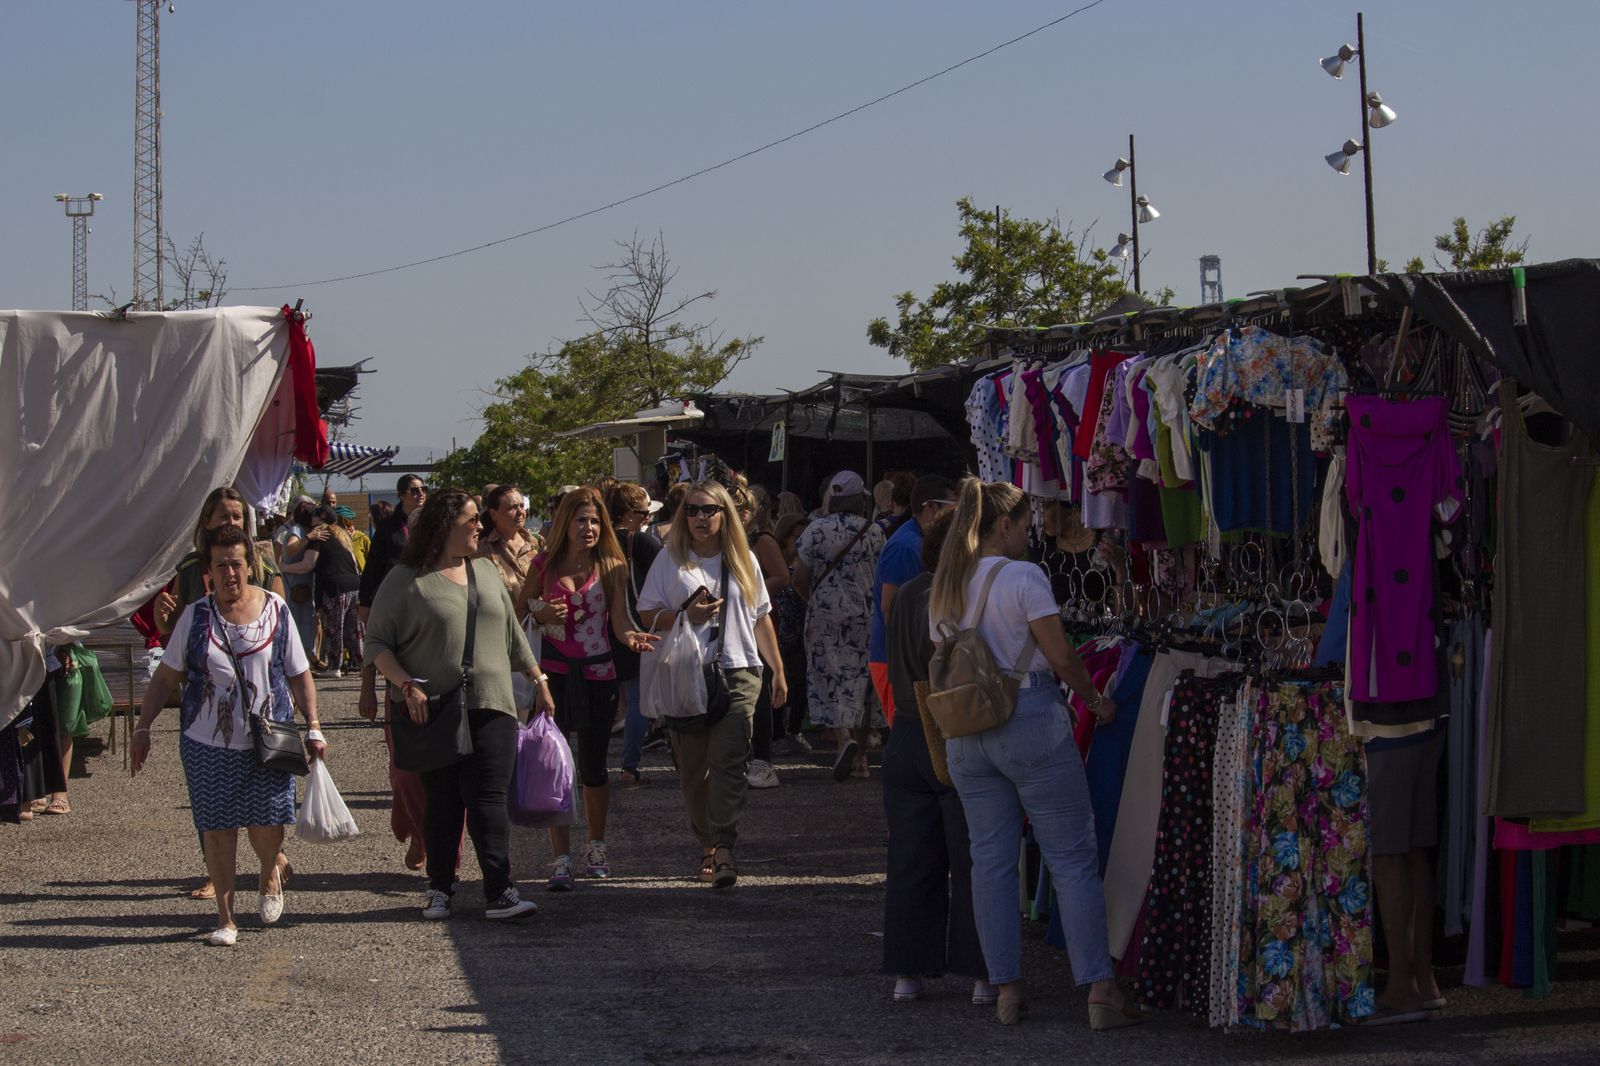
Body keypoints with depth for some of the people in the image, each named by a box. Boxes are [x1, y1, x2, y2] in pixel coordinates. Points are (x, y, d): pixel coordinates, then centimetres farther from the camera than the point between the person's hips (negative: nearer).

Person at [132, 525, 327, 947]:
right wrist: (143, 727, 2)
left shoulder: (275, 611, 2)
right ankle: (225, 919, 14)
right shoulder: (196, 616, 1)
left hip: (268, 742, 0)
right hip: (208, 743, 0)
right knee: (218, 830, 2)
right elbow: (165, 677, 6)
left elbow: (299, 676, 8)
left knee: (268, 825, -3)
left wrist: (313, 729, 4)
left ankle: (269, 878, 31)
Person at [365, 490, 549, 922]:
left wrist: (537, 680, 20)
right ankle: (439, 888, 16)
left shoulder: (486, 572, 16)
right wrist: (407, 686, -13)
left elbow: (513, 634, 24)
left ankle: (500, 893, -10)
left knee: (490, 800, -5)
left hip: (491, 707, 3)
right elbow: (377, 641, -2)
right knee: (442, 802, 3)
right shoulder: (407, 579, -1)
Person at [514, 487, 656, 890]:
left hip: (597, 675, 0)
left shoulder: (612, 566, 1)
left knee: (593, 766, 11)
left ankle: (596, 848, 30)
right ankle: (561, 860, -3)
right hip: (553, 674, 0)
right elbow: (517, 610, 11)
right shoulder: (545, 565, 1)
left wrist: (630, 637, -30)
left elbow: (619, 620, -8)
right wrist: (542, 613, -10)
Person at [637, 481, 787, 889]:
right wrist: (686, 616, -13)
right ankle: (707, 845, 15)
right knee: (692, 766, 3)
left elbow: (761, 618, 18)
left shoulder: (743, 560, 14)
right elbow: (647, 614, 4)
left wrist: (778, 670, 17)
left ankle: (724, 848, -21)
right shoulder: (670, 560, 8)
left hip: (738, 673, 0)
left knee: (728, 760, -14)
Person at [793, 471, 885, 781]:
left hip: (825, 616, -2)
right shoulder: (874, 533, -1)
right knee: (859, 679, 11)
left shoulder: (816, 531, -4)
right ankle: (860, 757, 14)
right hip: (864, 616, 2)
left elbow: (799, 581, -2)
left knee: (827, 679, 1)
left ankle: (844, 738, -23)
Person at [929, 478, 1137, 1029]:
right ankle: (1099, 989, -3)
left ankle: (1007, 989, 10)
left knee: (990, 860, 9)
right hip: (1030, 720, -6)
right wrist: (1095, 700, 6)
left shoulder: (942, 591, 10)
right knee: (1073, 859, -1)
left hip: (964, 732, 6)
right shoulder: (1023, 577, -9)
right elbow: (1061, 656, -10)